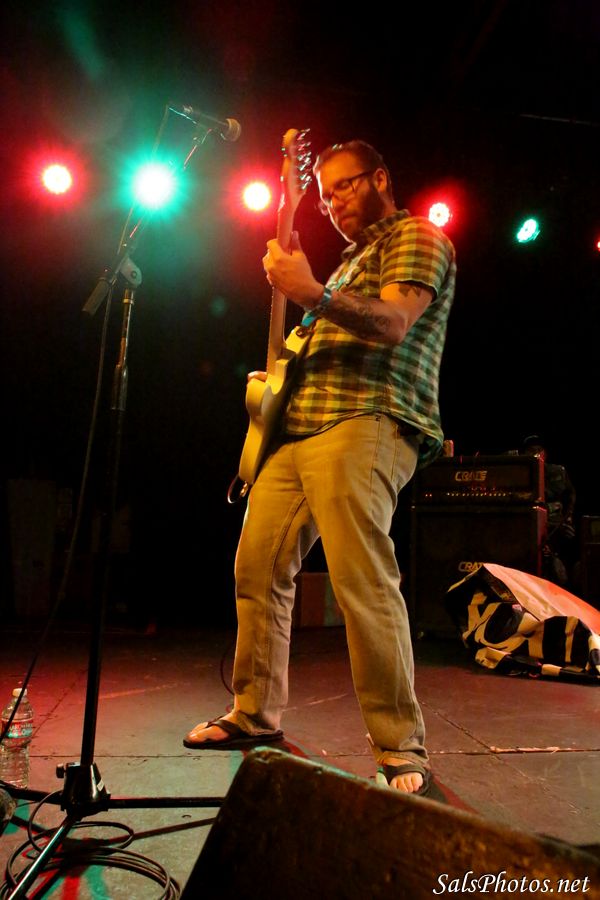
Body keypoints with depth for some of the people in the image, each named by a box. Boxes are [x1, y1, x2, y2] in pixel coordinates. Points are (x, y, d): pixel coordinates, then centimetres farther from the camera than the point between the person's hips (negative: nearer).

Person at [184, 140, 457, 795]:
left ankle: (402, 752, -7)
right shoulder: (352, 261, 32)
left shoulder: (416, 236, 4)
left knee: (362, 582, -18)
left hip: (366, 425, -9)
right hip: (299, 427, 9)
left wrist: (313, 296, -29)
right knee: (258, 568, 8)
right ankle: (256, 713, 21)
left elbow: (394, 324, -16)